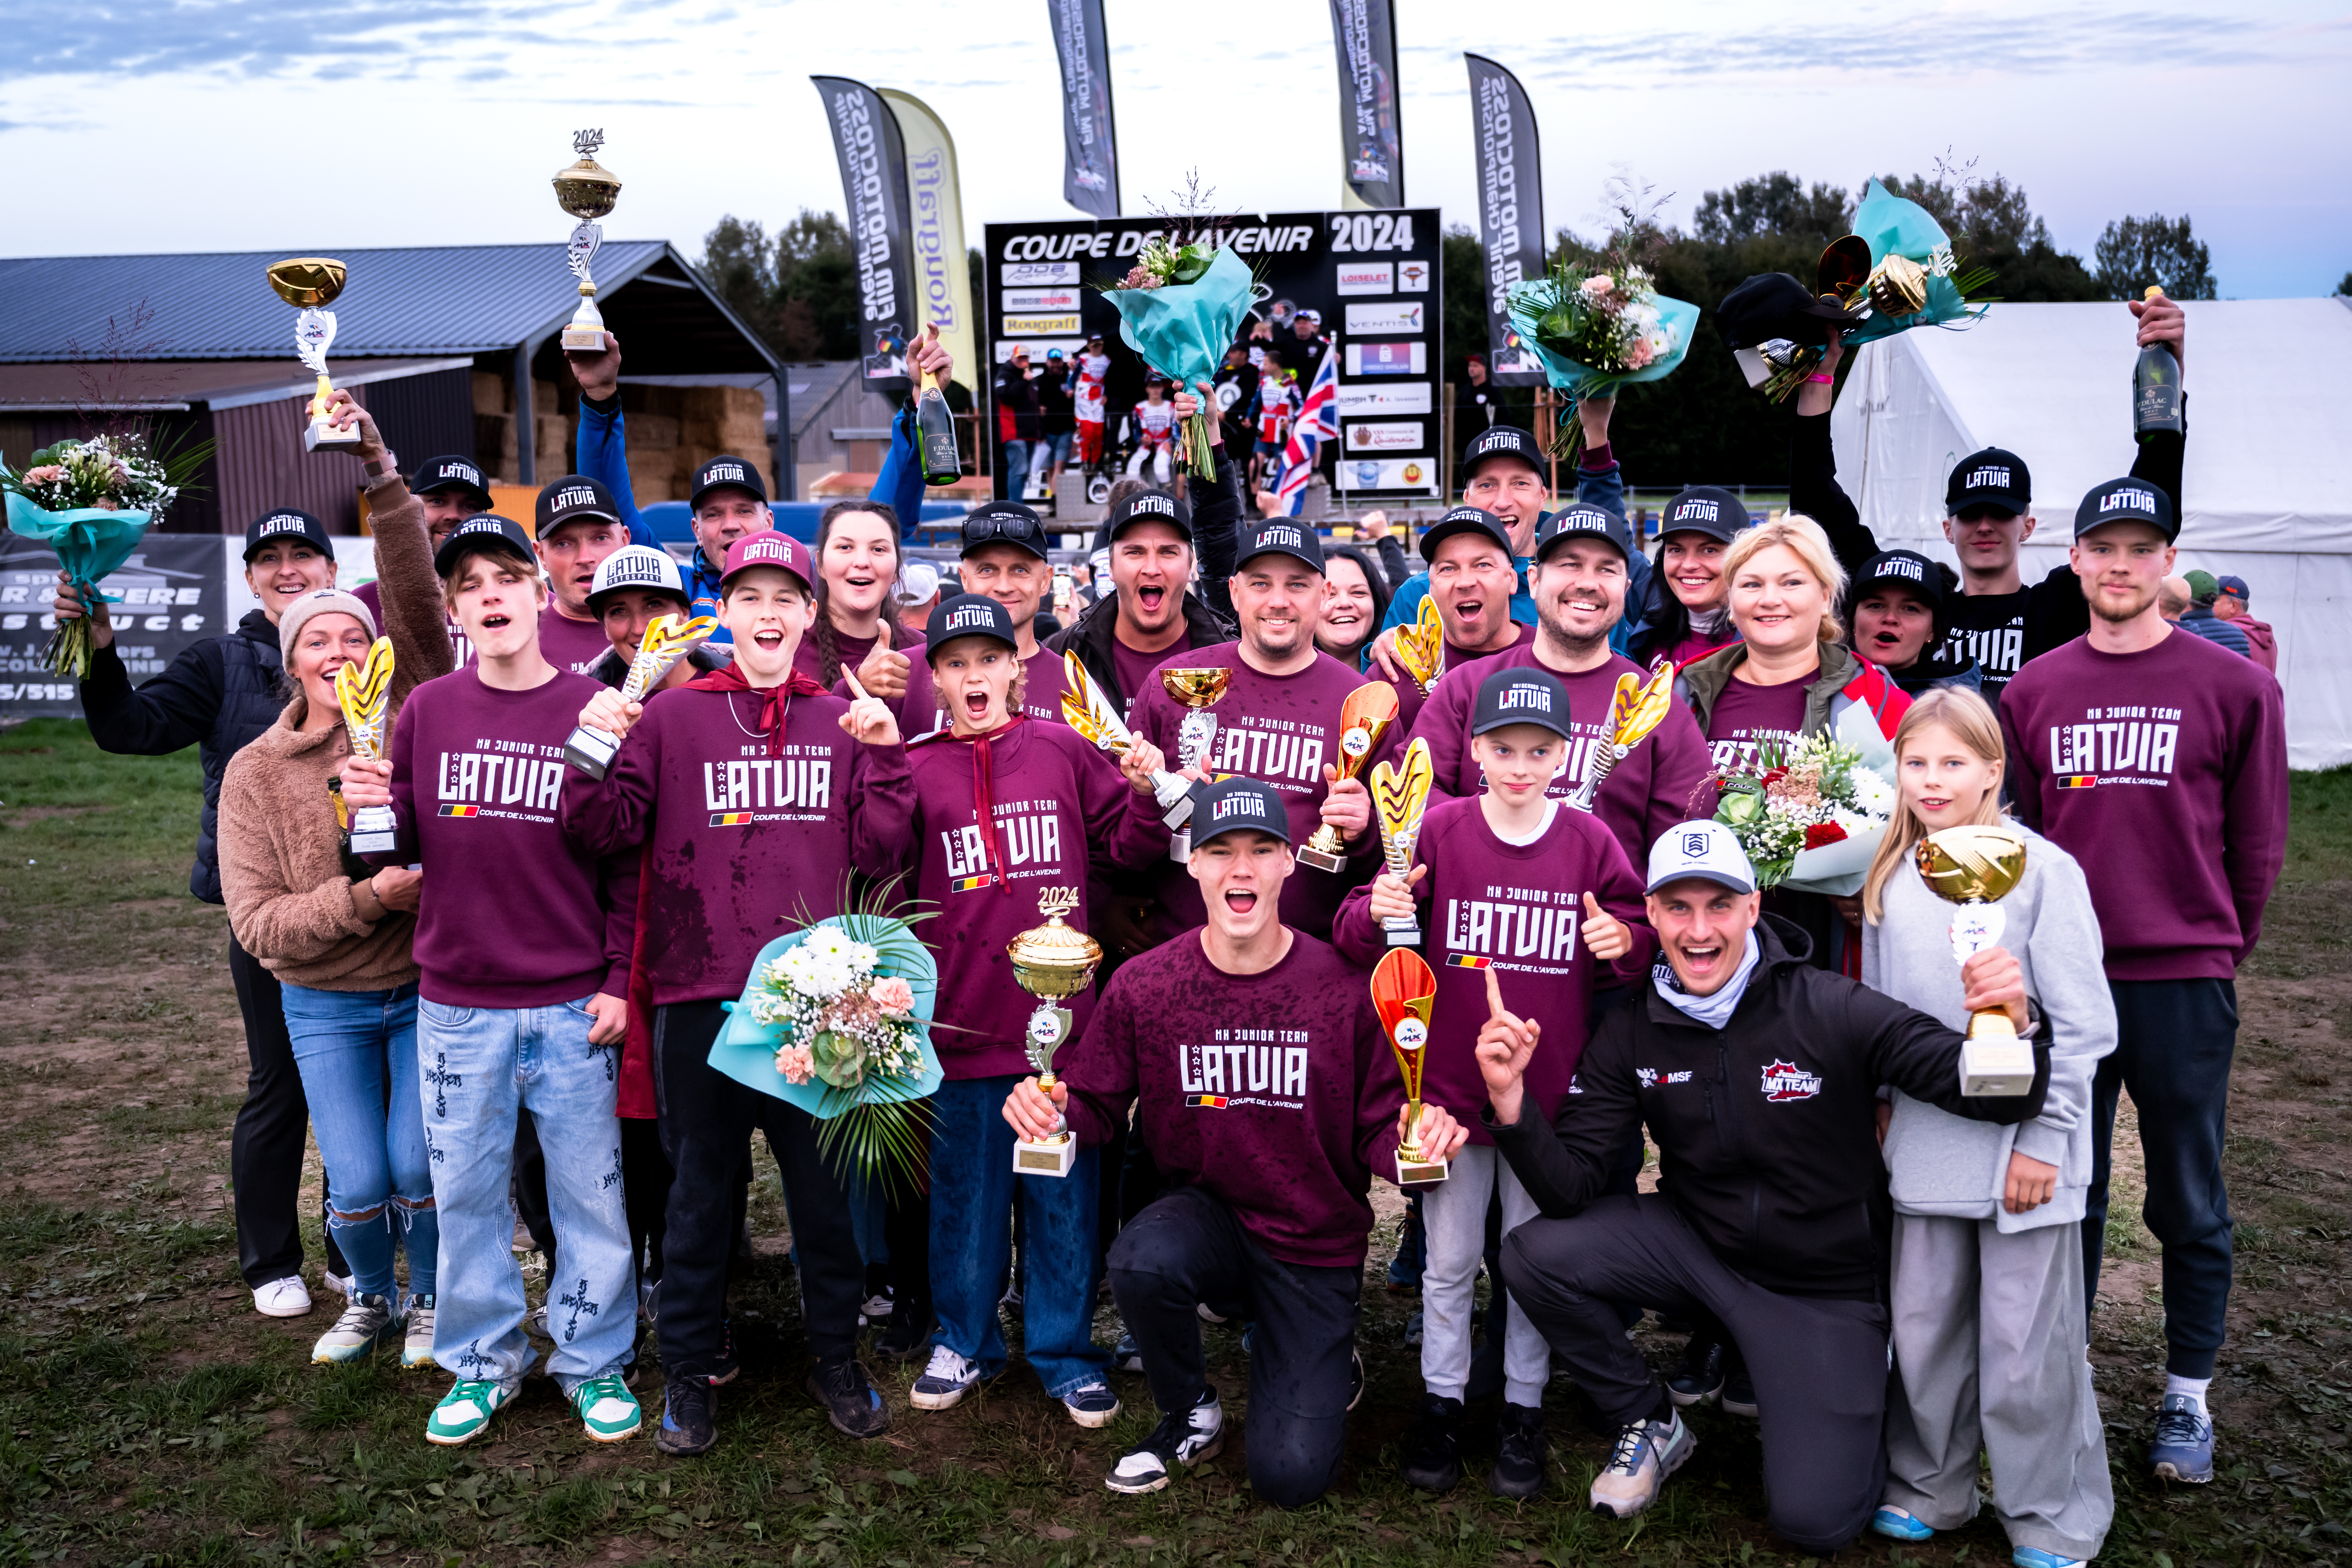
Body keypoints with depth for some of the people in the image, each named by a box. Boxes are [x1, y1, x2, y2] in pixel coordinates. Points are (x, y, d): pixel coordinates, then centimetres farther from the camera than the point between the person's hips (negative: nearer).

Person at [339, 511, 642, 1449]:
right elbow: (405, 849, 10)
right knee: (467, 1192, 12)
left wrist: (619, 980, -6)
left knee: (589, 1190, 7)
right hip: (455, 1004, 2)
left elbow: (627, 859, -3)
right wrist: (379, 813, -12)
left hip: (573, 1007, -2)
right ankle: (482, 1363, 29)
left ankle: (594, 1363, 24)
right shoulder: (427, 710, 3)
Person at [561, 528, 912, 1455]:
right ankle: (690, 1372, 26)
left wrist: (884, 758, -7)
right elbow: (610, 833, -1)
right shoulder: (672, 716, 3)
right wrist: (599, 753, -16)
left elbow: (879, 854, 4)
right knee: (699, 1191, 10)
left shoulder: (843, 722, 8)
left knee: (825, 1186, 12)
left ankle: (836, 1358, 29)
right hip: (701, 995, -1)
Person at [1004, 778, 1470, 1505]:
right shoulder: (1142, 984, -8)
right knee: (1142, 1260, -35)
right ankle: (1190, 1414, -1)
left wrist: (1413, 1136, -26)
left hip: (1316, 1247, -1)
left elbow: (1379, 1130, -3)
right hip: (1207, 1216, 1)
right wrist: (1052, 1109, -21)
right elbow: (1095, 1106, 2)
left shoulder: (1347, 987, -11)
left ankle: (1323, 1362, 29)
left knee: (1290, 1475, -9)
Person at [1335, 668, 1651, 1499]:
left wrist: (1625, 944, -15)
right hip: (1449, 1085, 0)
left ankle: (1524, 1413, 30)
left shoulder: (1590, 842, -3)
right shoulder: (1437, 831, -5)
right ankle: (1441, 1402, 30)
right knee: (1449, 1260, 12)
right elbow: (1359, 935, -3)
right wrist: (1376, 914, -25)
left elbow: (1639, 933, 7)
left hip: (1550, 1093, 1)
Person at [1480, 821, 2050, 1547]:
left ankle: (1859, 1409, 24)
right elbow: (1571, 1190, -12)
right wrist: (1510, 1101, -31)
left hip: (1821, 1288, -3)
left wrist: (2010, 1031, -46)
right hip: (1696, 1242, 3)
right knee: (1536, 1254, -18)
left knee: (1815, 1520, -12)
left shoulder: (1834, 1011, -20)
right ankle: (1651, 1424, 7)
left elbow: (1996, 1096, -22)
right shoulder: (1632, 1034, -9)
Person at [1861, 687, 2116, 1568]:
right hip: (1923, 1148, 4)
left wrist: (2044, 1138, -11)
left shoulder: (2043, 870, -9)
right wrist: (1877, 1101, 9)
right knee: (1923, 1330, 14)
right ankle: (1929, 1488, 32)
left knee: (2027, 1347, 4)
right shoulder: (1889, 879, 5)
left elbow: (2083, 1025, -9)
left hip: (2022, 1152, -4)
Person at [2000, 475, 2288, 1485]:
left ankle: (2187, 1397, 22)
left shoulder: (2234, 686, -1)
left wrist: (2222, 949, 6)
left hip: (2184, 984, -2)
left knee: (2187, 1201, 8)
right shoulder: (2032, 691, 6)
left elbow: (2258, 840, 3)